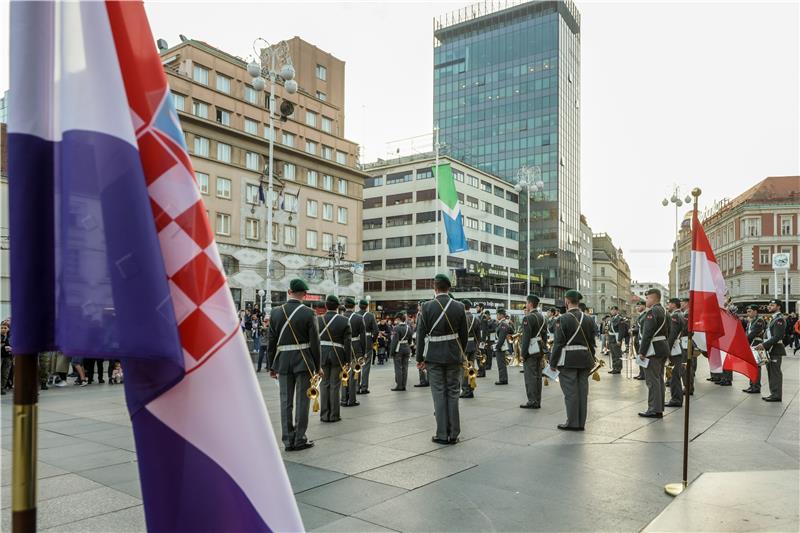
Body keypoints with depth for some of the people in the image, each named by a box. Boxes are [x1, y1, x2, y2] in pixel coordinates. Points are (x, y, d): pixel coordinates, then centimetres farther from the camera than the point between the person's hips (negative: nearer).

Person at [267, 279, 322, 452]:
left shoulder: (276, 312, 0)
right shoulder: (308, 313, -9)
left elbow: (272, 341, 3)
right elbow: (314, 342, -8)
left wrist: (272, 366, 11)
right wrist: (317, 366, 1)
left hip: (283, 362, 3)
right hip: (303, 362, -3)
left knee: (286, 401, 9)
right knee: (302, 400, 5)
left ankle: (288, 440, 14)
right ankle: (300, 439, 10)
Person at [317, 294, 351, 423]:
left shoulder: (318, 319, -3)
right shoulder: (344, 321, -5)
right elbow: (347, 342, -6)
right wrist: (347, 360, 0)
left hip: (322, 355, 1)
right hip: (337, 356, -1)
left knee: (324, 385, 10)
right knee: (335, 386, 6)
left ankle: (324, 414, 13)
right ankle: (334, 415, 10)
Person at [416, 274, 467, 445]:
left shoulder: (426, 307, -8)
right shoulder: (459, 307, -1)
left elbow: (421, 335, -6)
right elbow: (464, 334, 3)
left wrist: (420, 358, 2)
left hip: (434, 357, -2)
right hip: (454, 356, 2)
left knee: (439, 394, 4)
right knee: (453, 393, 8)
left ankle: (442, 434, 7)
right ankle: (453, 434, 12)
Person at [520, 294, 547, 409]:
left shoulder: (528, 318, -16)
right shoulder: (542, 317, 11)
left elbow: (526, 338, -18)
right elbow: (544, 335, 16)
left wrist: (523, 354, -14)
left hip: (531, 351, -9)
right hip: (540, 350, 9)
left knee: (530, 376, -3)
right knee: (537, 376, 11)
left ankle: (532, 401, 0)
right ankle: (537, 401, 17)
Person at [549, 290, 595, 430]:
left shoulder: (562, 319, -11)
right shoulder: (587, 319, 8)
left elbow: (558, 343, -12)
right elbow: (591, 343, 11)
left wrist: (553, 363, -5)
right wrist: (591, 361, 19)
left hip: (568, 360, -6)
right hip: (584, 359, 6)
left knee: (570, 391, 0)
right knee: (582, 391, 9)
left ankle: (572, 423, 5)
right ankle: (581, 422, 15)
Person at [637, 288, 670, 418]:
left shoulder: (652, 311, -17)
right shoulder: (663, 311, 14)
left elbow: (647, 333, -22)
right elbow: (667, 332, 19)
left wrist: (642, 351, -19)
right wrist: (664, 347, 22)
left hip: (653, 350, -10)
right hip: (663, 348, 10)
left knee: (652, 380, -5)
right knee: (659, 379, 13)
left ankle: (654, 410, -2)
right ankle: (659, 408, 19)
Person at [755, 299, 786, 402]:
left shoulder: (779, 319, -13)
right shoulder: (772, 319, 17)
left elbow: (777, 337, -20)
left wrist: (764, 345, -21)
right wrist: (762, 344, 8)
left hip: (776, 349, -9)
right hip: (770, 349, 9)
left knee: (775, 372, -5)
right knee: (771, 372, 12)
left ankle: (776, 395, 0)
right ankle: (774, 393, 19)